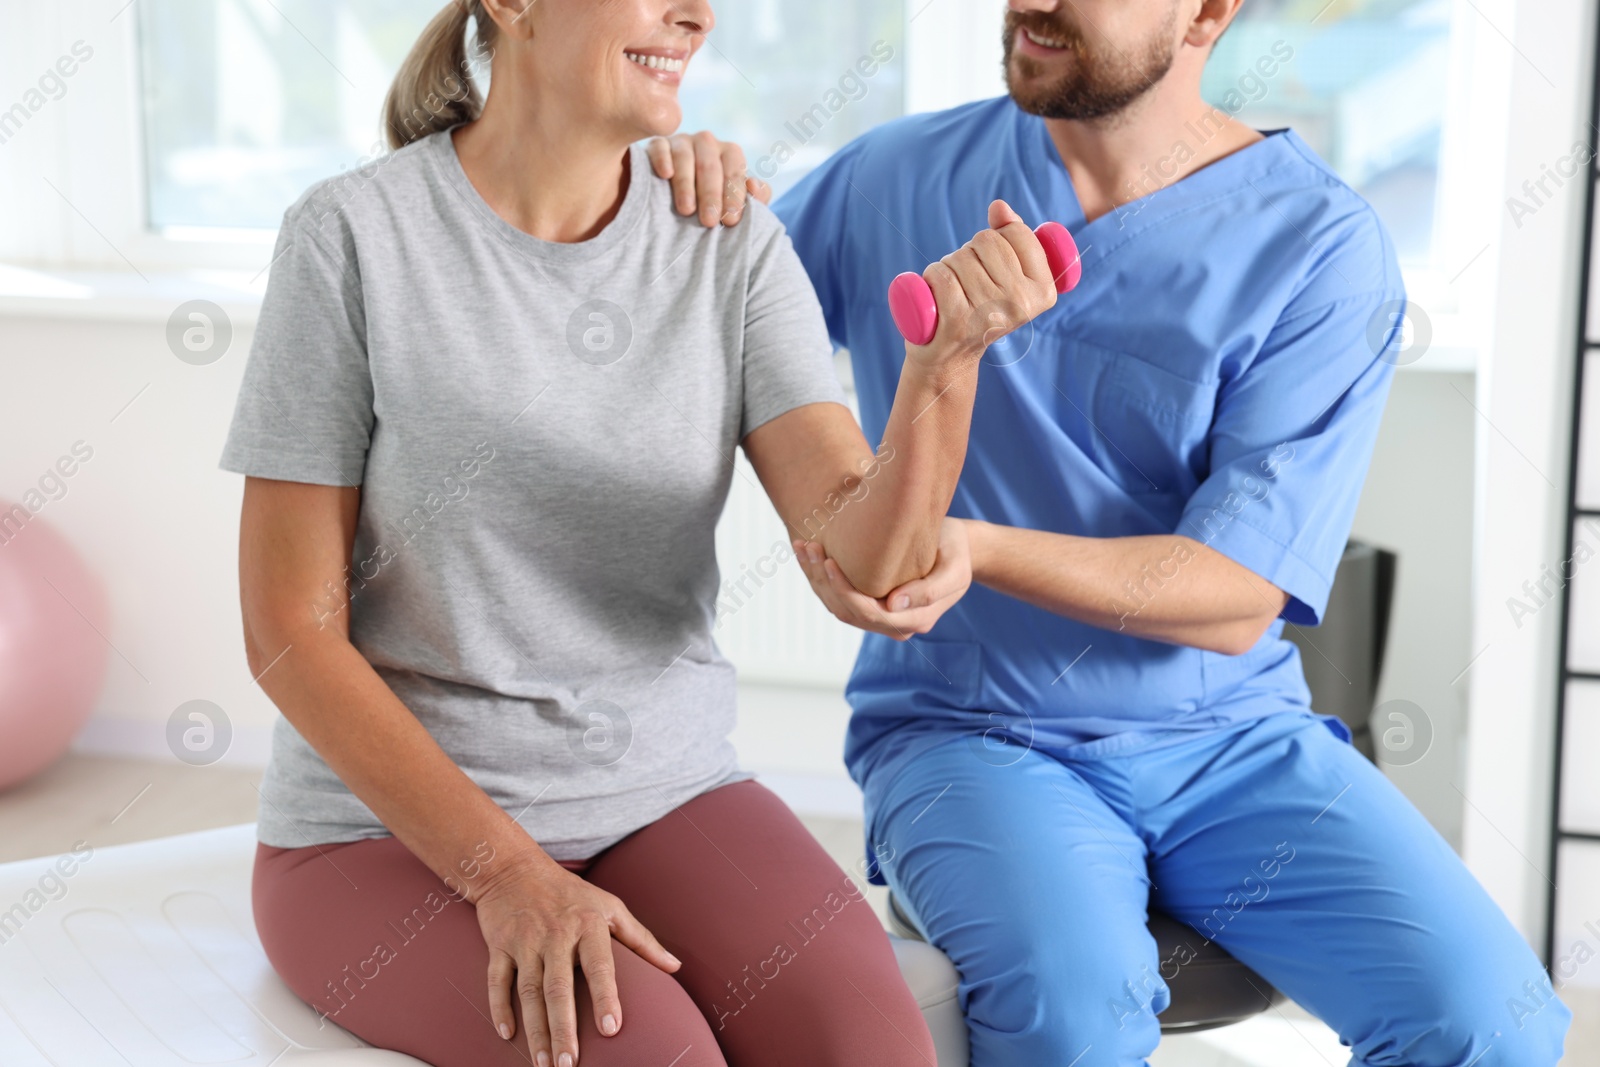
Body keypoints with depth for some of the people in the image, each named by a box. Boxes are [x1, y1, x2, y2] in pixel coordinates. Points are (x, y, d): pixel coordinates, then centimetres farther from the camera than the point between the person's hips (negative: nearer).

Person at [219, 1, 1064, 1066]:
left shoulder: (733, 247, 1)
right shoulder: (355, 235, -9)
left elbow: (868, 560, -10)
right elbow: (290, 633, -9)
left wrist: (944, 365, -29)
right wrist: (506, 872, -17)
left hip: (668, 791, 3)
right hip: (391, 826, -3)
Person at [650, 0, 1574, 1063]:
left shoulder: (1324, 247, -6)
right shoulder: (899, 179, 2)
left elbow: (1236, 600, -12)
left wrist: (974, 550, -28)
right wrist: (690, 211, -6)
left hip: (1233, 737, 1)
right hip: (969, 735, 0)